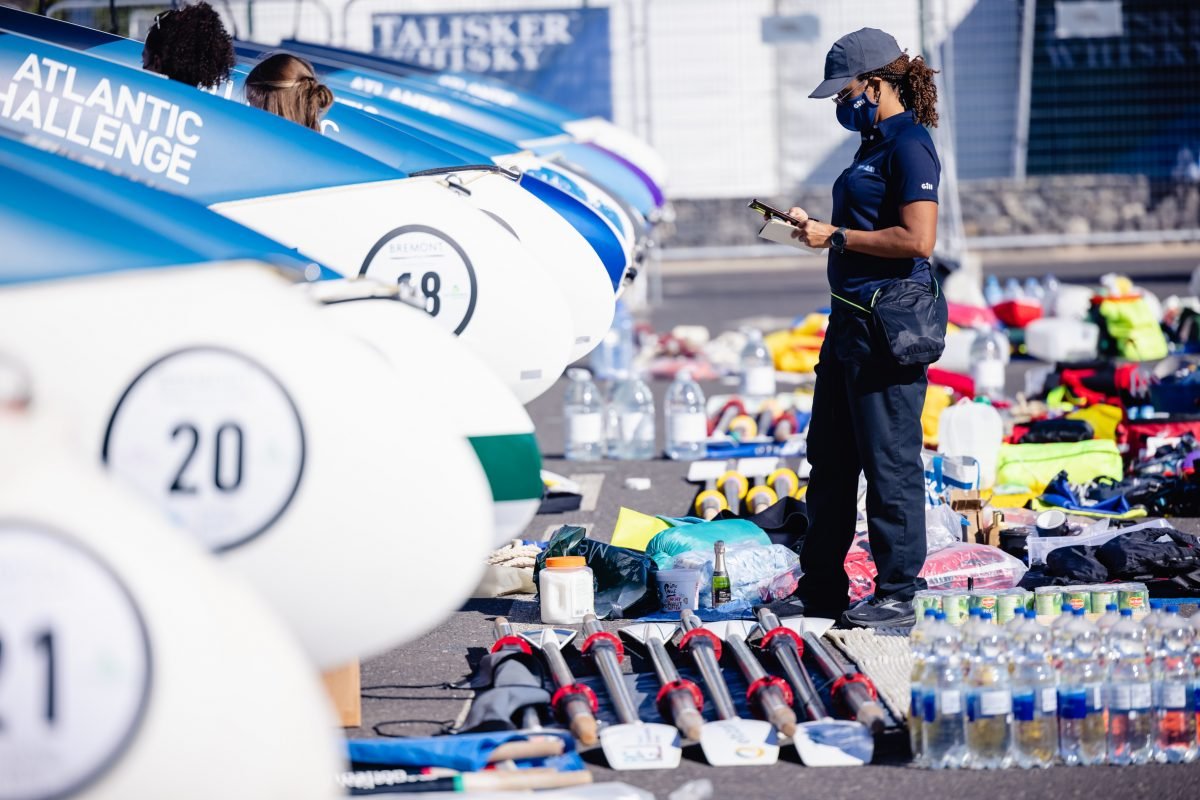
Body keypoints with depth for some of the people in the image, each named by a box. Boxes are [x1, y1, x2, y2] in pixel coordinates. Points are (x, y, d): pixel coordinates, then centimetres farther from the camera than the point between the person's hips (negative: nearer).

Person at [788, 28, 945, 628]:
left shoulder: (909, 146, -14)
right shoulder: (876, 142, 17)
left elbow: (917, 240, -23)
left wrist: (836, 237, -16)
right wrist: (815, 225, 11)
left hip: (890, 325, -11)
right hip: (852, 319, 11)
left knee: (889, 464, -4)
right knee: (830, 460, 15)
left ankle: (897, 596, 3)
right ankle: (821, 590, 23)